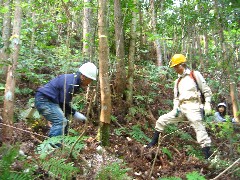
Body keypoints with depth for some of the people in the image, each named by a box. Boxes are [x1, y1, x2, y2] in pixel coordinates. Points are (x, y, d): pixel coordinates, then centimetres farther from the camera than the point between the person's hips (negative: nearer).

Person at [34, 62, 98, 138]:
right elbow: (63, 103, -17)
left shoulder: (74, 80, 10)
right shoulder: (71, 83, -21)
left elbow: (65, 101, 14)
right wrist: (74, 113, -9)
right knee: (61, 121, -20)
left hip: (48, 100, 11)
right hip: (43, 100, -11)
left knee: (64, 122, 13)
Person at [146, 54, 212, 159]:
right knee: (161, 120, 1)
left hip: (192, 107, -6)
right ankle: (153, 144, 14)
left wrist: (207, 104, -9)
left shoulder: (195, 75, 3)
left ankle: (208, 157, -15)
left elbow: (206, 90, 2)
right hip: (181, 108, 6)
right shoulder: (177, 81, 21)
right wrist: (175, 108, 3)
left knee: (199, 130, -17)